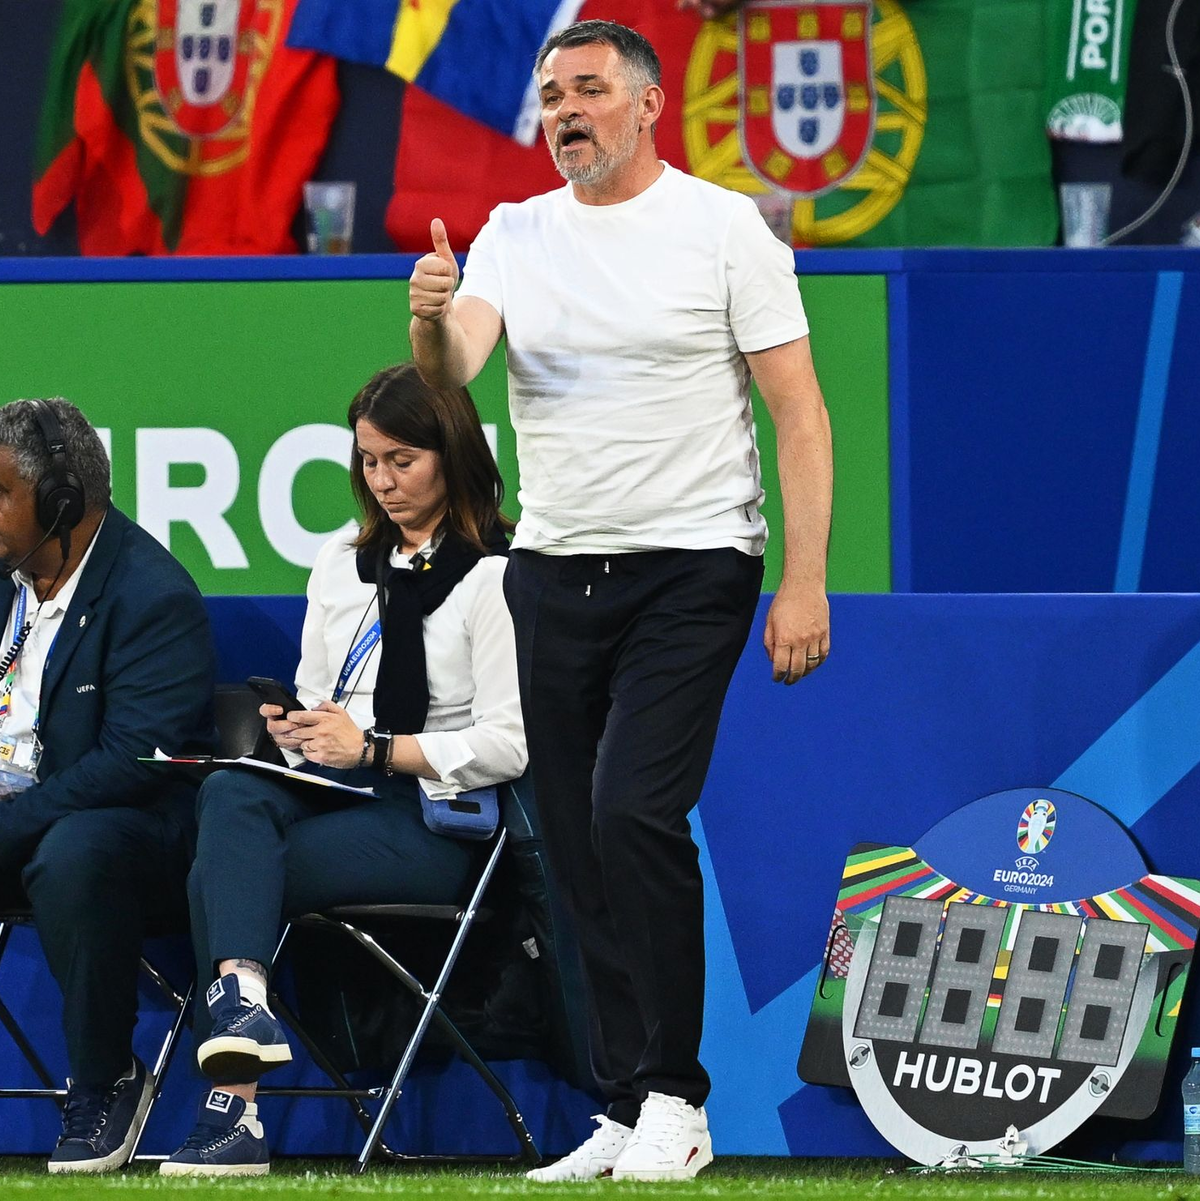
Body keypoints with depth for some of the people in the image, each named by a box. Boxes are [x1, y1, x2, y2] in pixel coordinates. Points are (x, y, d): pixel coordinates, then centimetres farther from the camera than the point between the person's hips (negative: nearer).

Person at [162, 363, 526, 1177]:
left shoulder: (494, 577, -3)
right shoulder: (342, 563, 21)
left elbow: (507, 746, -10)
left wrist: (372, 748, -15)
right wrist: (293, 733, 0)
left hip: (433, 816, -6)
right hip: (334, 797, 6)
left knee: (223, 876, -26)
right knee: (231, 796, -30)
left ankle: (233, 1110, -30)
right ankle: (242, 999, -48)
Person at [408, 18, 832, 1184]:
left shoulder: (725, 228, -3)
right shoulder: (514, 236, 9)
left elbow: (799, 410, -4)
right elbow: (448, 379, -5)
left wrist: (805, 584, -11)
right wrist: (431, 321, -29)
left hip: (690, 571, -5)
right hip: (552, 568, 5)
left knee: (633, 813, -19)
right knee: (578, 851, 4)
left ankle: (672, 1098, -11)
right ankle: (626, 1116, 10)